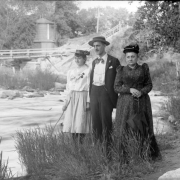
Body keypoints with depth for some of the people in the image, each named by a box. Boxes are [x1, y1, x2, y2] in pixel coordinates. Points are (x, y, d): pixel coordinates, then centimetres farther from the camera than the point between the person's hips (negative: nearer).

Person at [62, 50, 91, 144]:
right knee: (71, 121, 1)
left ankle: (80, 143, -3)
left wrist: (88, 102, -11)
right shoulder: (71, 71, 14)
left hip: (82, 98, -5)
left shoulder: (88, 71, -3)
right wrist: (66, 101, 12)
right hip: (72, 98, 5)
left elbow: (90, 87, -6)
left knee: (81, 122, -7)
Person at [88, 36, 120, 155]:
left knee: (106, 122, -4)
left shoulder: (113, 61, -3)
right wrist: (91, 95, 11)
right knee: (95, 122, 6)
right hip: (94, 93, 6)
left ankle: (108, 149, 2)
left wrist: (114, 98, -7)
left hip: (106, 93, -6)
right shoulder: (94, 62, 16)